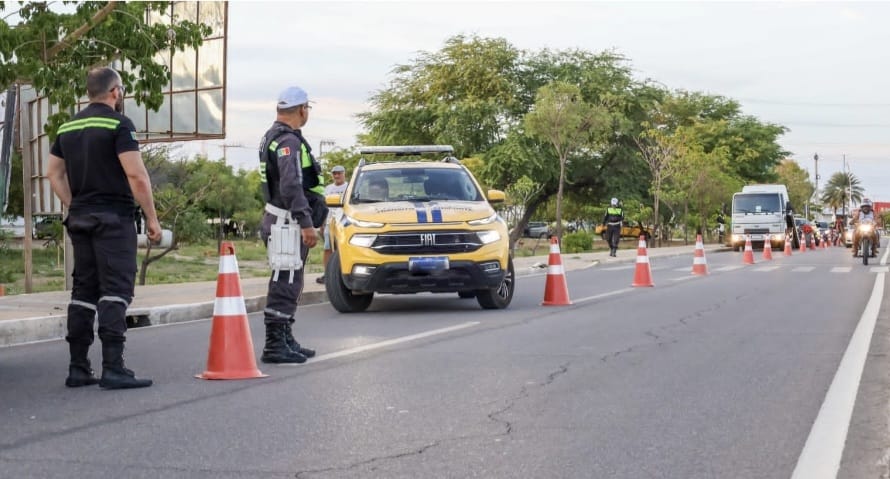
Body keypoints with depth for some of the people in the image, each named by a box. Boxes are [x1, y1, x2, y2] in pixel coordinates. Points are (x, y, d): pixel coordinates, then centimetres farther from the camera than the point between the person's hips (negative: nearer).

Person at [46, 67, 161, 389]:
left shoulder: (68, 128, 14)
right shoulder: (119, 124, -9)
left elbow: (54, 174, 16)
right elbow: (136, 175, -15)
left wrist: (74, 208, 16)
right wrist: (151, 218, -10)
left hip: (80, 218, 7)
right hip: (114, 218, -7)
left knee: (84, 291, 10)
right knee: (116, 291, -8)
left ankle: (78, 368, 12)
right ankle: (113, 368, -13)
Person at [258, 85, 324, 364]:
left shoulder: (273, 137, 16)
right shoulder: (289, 142, -17)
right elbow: (292, 187, -26)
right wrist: (306, 224, -26)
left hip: (278, 220, 11)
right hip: (288, 224, -11)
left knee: (289, 285, 17)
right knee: (284, 285, -8)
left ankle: (285, 340, 24)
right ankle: (275, 346, -5)